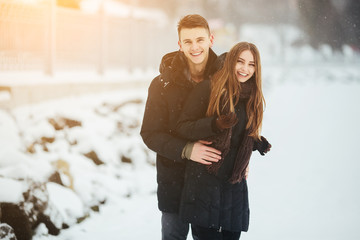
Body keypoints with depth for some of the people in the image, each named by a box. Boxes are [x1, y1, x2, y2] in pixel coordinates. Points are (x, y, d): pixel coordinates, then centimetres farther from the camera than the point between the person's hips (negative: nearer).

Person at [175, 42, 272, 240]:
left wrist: (258, 144, 4)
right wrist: (215, 124, -23)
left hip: (235, 182, 5)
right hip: (204, 181, -5)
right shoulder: (208, 89, -7)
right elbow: (182, 127, -10)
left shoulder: (253, 97, 11)